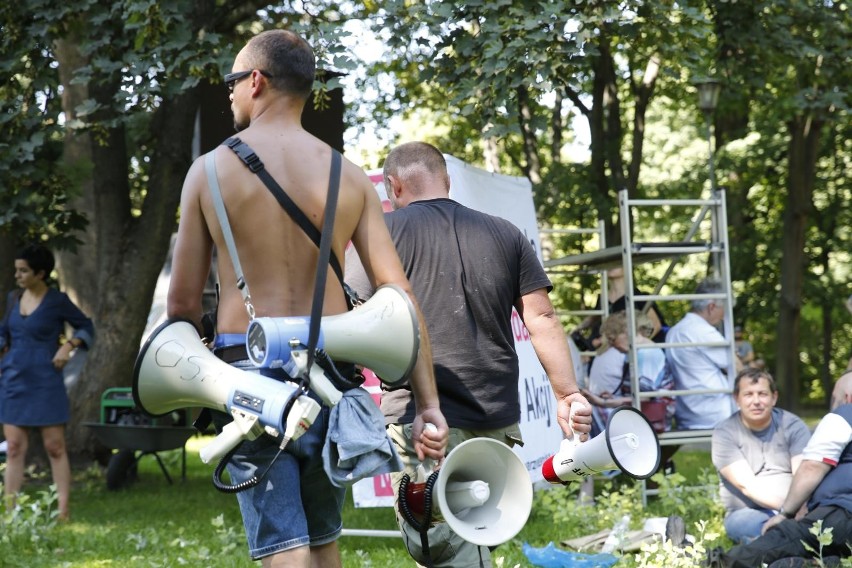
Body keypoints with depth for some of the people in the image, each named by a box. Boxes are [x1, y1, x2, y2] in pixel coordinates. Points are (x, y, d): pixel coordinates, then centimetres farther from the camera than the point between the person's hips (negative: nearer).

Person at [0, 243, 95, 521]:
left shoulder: (57, 301, -6)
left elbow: (86, 327, 3)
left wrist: (69, 345, -13)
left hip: (45, 384, -5)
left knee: (55, 447, -2)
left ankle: (63, 512, 0)